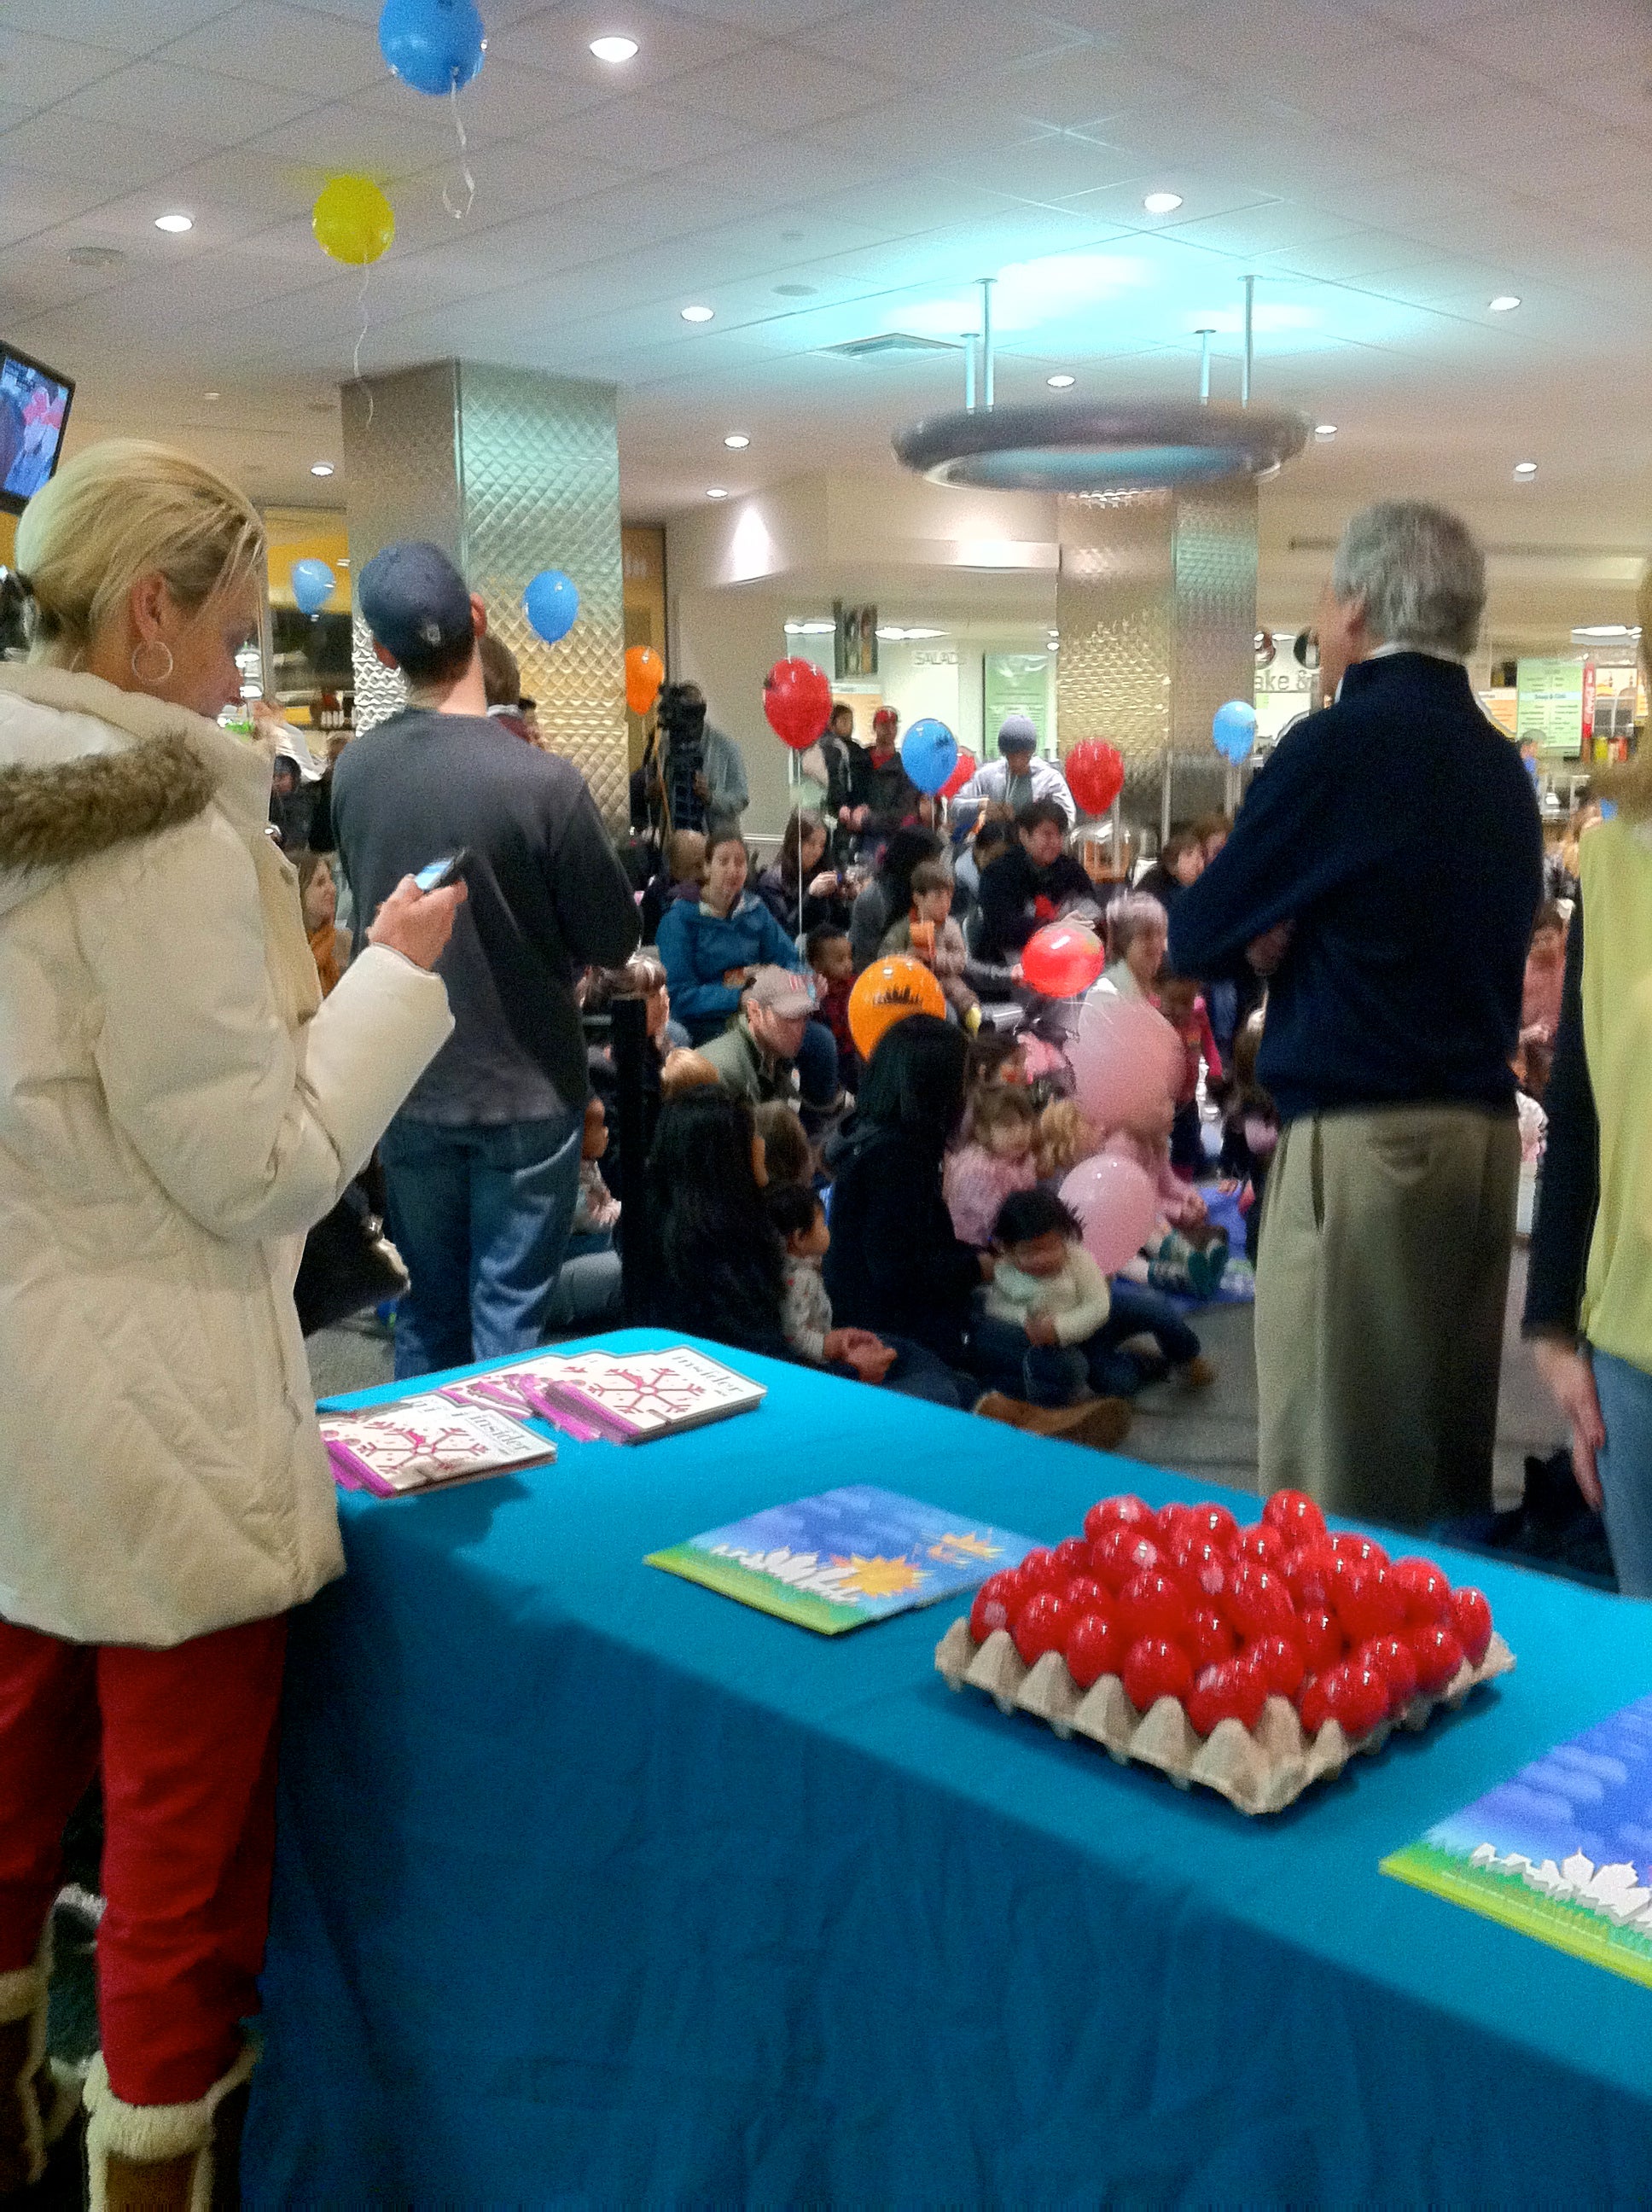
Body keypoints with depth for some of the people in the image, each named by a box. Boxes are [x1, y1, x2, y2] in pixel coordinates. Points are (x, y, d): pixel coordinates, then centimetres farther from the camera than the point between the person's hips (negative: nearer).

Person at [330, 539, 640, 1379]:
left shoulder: (351, 771, -5)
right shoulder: (543, 780, -20)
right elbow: (614, 940, -9)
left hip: (407, 1092, 4)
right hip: (524, 1094, -4)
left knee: (426, 1311, 18)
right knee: (508, 1320, 8)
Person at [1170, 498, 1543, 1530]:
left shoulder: (1342, 744, -10)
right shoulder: (1502, 764, 12)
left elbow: (1199, 938, -4)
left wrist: (1274, 928, 15)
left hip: (1363, 1137, -8)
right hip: (1482, 1129, 8)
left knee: (1334, 1490, 0)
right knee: (1449, 1463, 14)